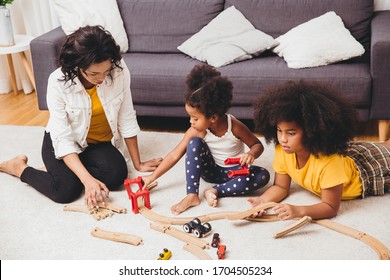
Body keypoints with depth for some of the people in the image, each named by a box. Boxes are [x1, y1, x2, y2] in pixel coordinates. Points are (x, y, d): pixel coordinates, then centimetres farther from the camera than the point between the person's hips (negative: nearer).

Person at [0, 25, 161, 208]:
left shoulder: (119, 70, -23)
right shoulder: (58, 82, -28)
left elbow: (127, 118, -13)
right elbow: (63, 139, -28)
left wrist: (137, 164, -8)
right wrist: (87, 179, -39)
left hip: (100, 143, 3)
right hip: (62, 142, -3)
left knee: (117, 176, -25)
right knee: (67, 190, -25)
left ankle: (59, 170, 0)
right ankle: (21, 168, 5)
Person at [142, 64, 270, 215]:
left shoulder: (234, 126, -23)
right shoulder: (196, 131, -19)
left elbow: (257, 144, -11)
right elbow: (175, 155, -16)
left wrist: (251, 154, -35)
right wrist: (152, 177, -18)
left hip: (235, 171, -1)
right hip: (211, 170, 1)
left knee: (263, 176, -28)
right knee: (194, 143, -27)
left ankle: (216, 191, -24)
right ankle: (192, 196, -26)